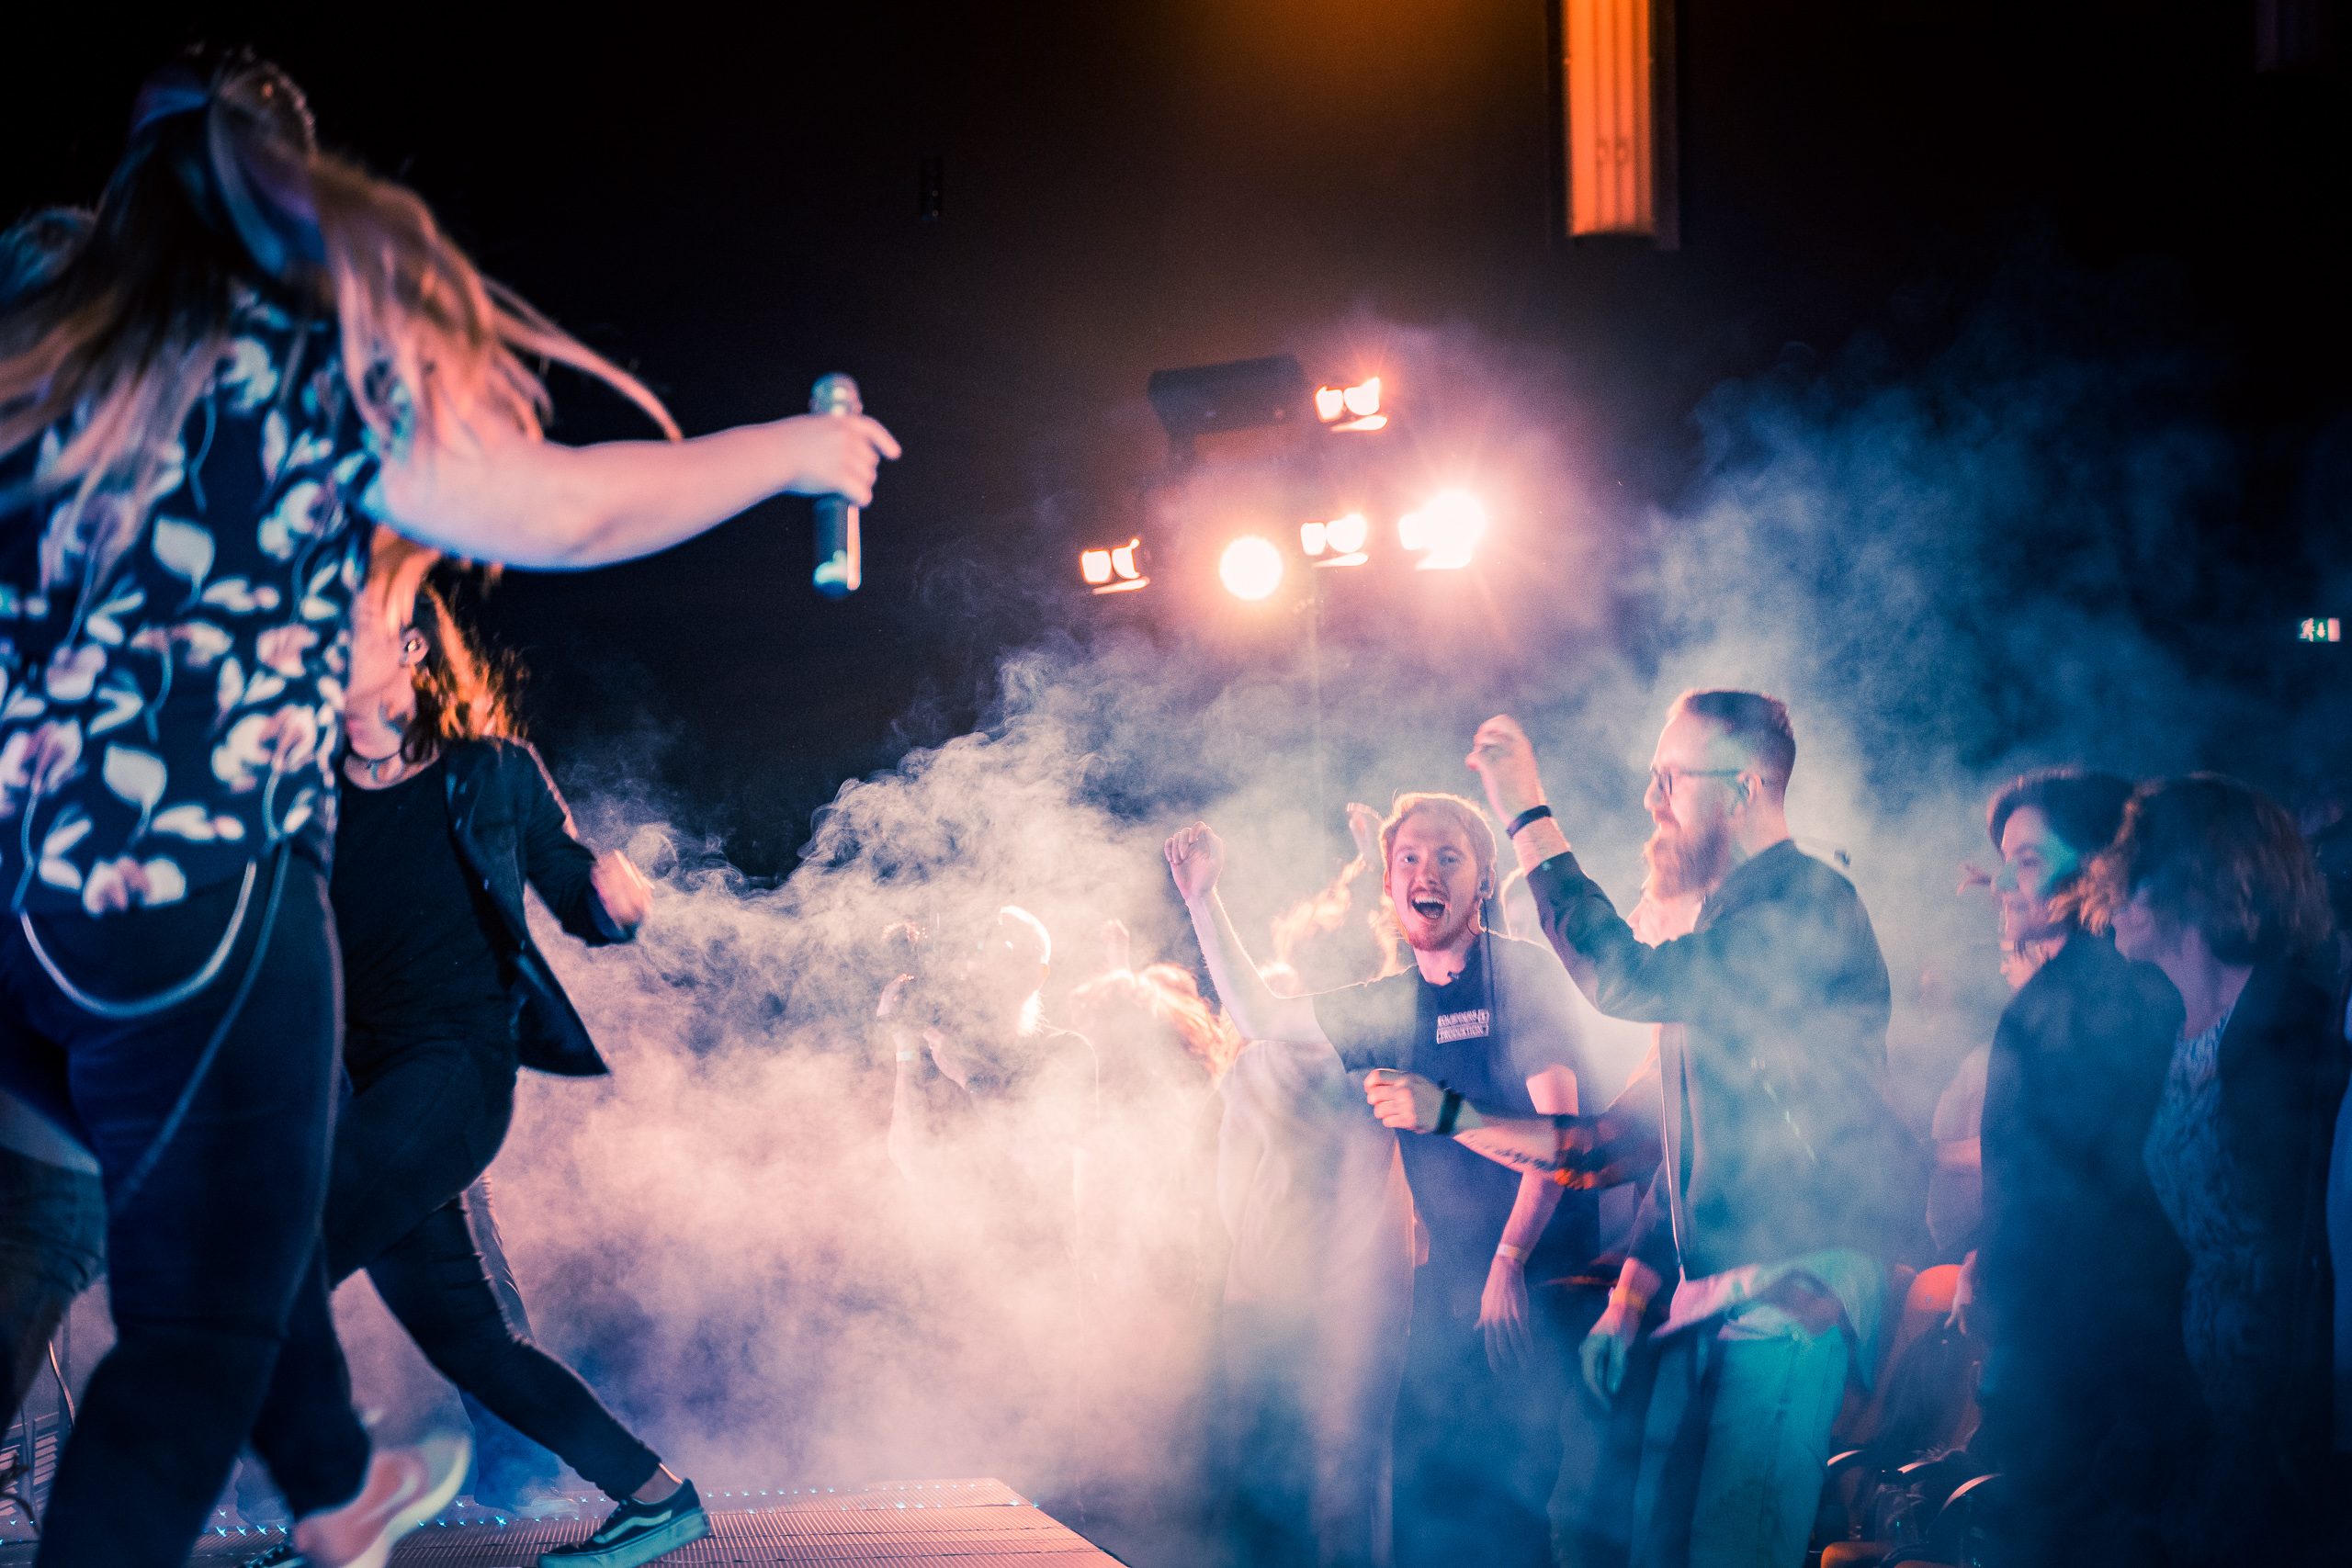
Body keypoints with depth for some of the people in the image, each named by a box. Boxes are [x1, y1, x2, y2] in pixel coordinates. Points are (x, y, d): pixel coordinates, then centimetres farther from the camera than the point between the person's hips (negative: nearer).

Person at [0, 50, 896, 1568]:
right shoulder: (310, 362, -3)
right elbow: (563, 511, -6)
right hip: (200, 900, -7)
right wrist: (790, 452, 7)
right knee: (204, 1327, 0)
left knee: (241, 1204, 29)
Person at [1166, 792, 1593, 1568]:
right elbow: (1259, 1015, 20)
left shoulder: (1522, 972, -7)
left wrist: (1508, 1264, -19)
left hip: (1531, 1279, -6)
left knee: (1508, 1492, -11)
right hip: (1445, 1284, 6)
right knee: (1424, 1486, 5)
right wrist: (1202, 898, 12)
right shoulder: (1393, 1005, 11)